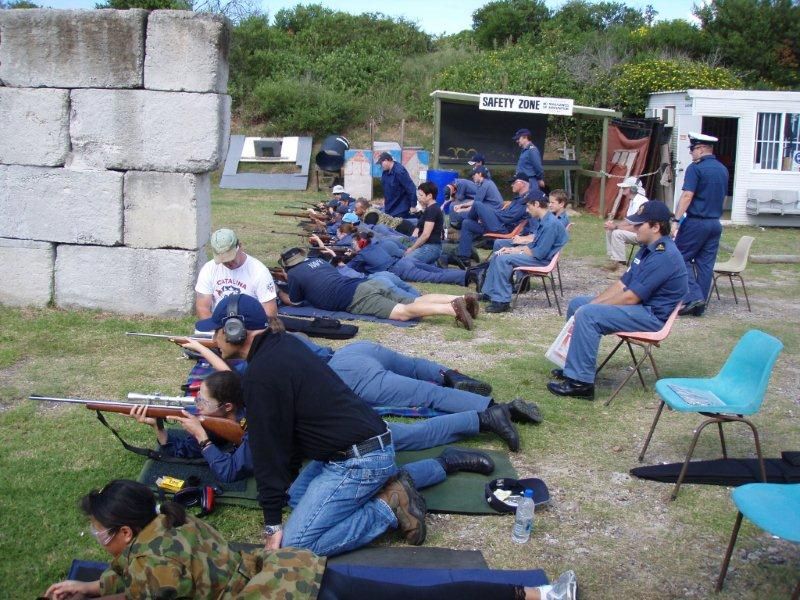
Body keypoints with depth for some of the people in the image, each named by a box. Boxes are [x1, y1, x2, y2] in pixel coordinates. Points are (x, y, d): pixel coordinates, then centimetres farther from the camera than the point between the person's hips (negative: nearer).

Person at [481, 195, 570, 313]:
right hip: (537, 253, 10)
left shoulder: (550, 224, -22)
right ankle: (489, 294, 12)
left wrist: (518, 251, -9)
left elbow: (539, 253, -23)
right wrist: (514, 249, 6)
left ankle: (502, 301, -19)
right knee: (497, 255, 8)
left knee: (503, 259, -22)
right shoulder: (542, 221, 9)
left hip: (543, 261, -10)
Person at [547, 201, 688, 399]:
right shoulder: (648, 249, 12)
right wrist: (592, 304, 1)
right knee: (577, 304, 12)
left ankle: (580, 381, -24)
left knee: (587, 315, -27)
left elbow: (631, 297, -24)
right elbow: (622, 284, 13)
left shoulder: (663, 256, -22)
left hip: (652, 315, -11)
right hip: (637, 306, 11)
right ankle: (574, 365, 16)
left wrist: (591, 307, -14)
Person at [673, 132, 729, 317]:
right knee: (706, 263, 8)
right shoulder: (723, 170, 12)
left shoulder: (696, 168, -11)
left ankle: (693, 296, -12)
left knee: (681, 258, 1)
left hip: (696, 222, -7)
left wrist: (676, 220, -17)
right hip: (715, 223, 7)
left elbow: (687, 196, -18)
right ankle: (699, 306, 11)